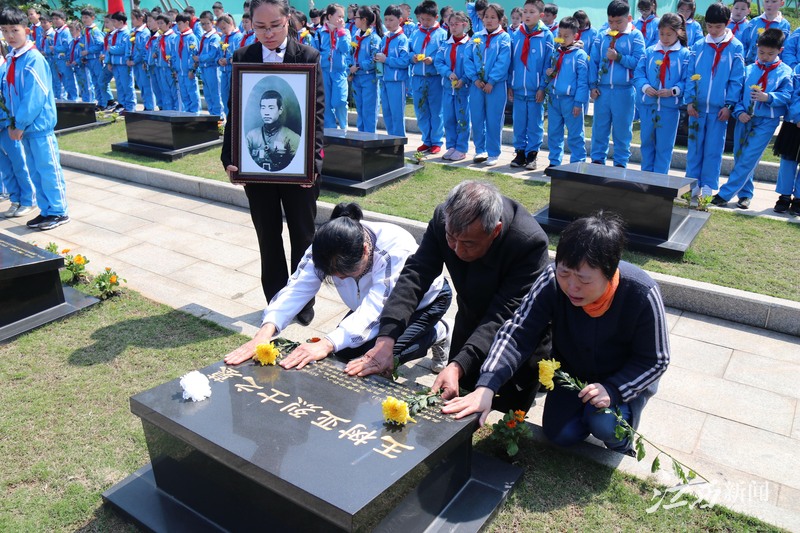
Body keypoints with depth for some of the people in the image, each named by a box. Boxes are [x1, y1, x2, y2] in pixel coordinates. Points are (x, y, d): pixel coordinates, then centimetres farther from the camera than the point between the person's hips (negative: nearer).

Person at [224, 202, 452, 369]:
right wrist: (265, 332, -50)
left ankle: (435, 334, 4)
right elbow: (297, 288, -33)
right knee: (343, 349, -9)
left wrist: (326, 345, -59)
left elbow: (375, 309, -47)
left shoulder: (395, 249, -41)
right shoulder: (327, 247, -25)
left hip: (425, 301, -6)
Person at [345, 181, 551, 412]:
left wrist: (458, 366, -48)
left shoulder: (530, 243, -34)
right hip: (470, 328, 4)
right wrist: (386, 340, -37)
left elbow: (504, 316, -36)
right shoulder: (444, 219, -22)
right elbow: (415, 275, -24)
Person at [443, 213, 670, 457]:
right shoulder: (552, 282, -31)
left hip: (627, 379, -2)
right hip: (572, 371, 2)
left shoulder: (642, 294, -33)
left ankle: (622, 450, 11)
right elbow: (516, 334, -32)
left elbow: (655, 361, -19)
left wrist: (613, 390, -35)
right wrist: (486, 386, -46)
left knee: (605, 426, -25)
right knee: (560, 433, -11)